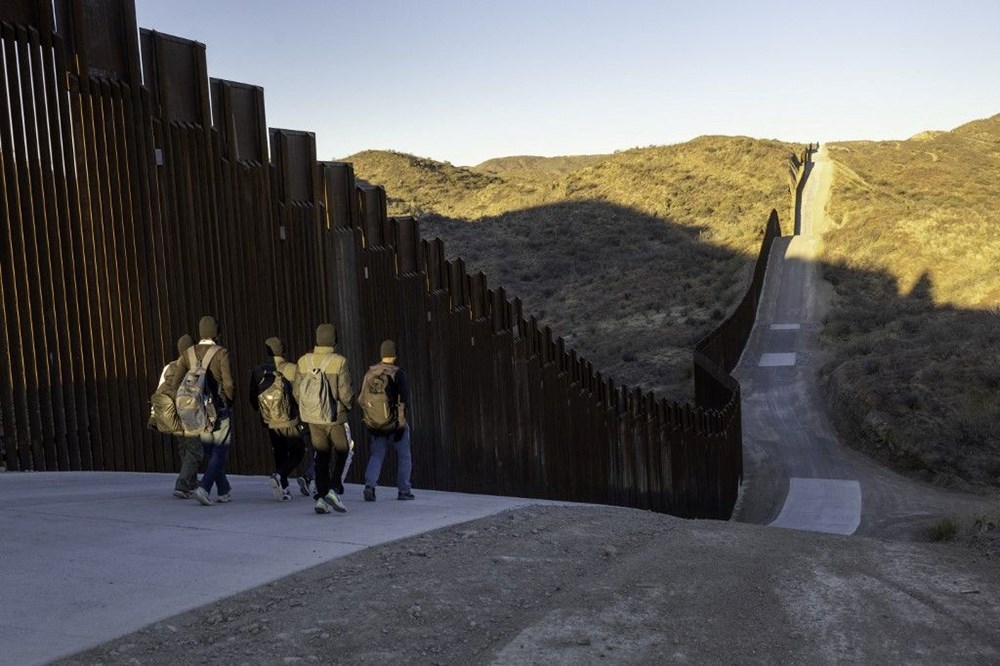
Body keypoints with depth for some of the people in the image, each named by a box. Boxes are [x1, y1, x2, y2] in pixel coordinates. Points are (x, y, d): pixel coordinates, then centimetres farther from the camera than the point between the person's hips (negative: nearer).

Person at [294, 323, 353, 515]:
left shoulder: (303, 361, -1)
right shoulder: (339, 362, -14)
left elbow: (297, 391, 2)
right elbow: (345, 393, -14)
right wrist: (350, 405, 6)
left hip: (312, 417, 4)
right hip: (334, 417, -4)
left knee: (321, 456, 12)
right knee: (342, 452, 11)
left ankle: (321, 497, 9)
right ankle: (334, 490, -5)